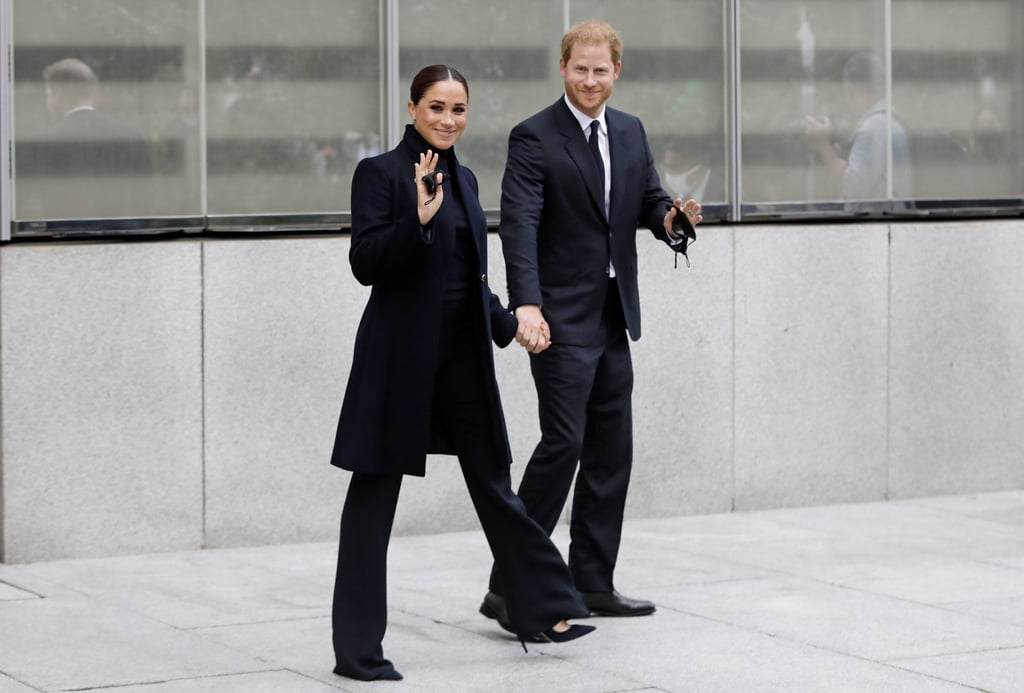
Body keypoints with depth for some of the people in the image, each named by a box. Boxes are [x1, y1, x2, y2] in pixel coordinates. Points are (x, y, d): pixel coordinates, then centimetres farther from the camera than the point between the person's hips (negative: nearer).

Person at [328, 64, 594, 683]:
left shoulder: (464, 179, 13)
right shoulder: (380, 173, -7)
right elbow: (366, 263, -16)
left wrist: (508, 324, 17)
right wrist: (418, 218, -28)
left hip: (463, 354, 6)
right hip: (401, 356, -6)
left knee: (493, 481, 14)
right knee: (375, 493, 0)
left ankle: (540, 608, 25)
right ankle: (359, 649, 5)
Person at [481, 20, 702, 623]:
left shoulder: (631, 133, 12)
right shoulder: (534, 138, -9)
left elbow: (650, 201, 15)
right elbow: (519, 225, -18)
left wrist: (671, 218, -10)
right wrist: (526, 306, -31)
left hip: (613, 319, 7)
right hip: (562, 320, -7)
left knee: (612, 449, 9)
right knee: (564, 443, -12)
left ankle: (592, 583, 17)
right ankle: (508, 588, -6)